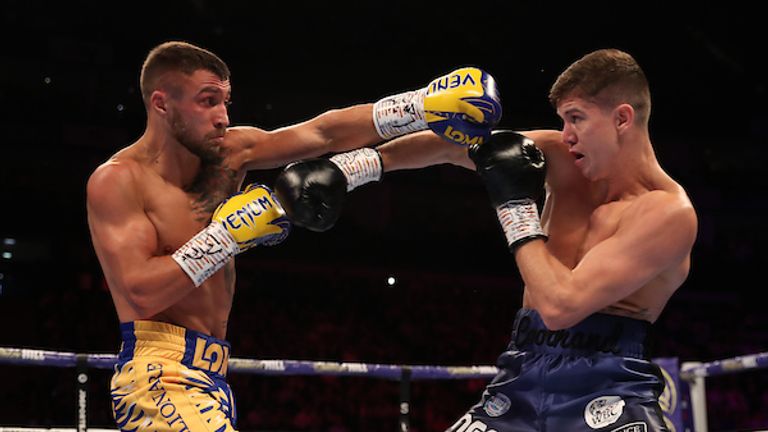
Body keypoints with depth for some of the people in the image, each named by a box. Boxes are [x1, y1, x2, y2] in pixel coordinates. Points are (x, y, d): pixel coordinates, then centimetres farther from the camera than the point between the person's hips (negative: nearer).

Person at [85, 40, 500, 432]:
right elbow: (140, 292, -20)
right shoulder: (117, 181, -11)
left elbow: (325, 133, 6)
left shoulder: (229, 153, 8)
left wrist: (424, 105, -1)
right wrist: (228, 234, -17)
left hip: (209, 377, 8)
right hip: (159, 376, -8)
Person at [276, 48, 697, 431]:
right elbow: (453, 145, 13)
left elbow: (559, 305, -21)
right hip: (524, 377, 6)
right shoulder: (564, 159, 6)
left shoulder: (669, 212, -14)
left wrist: (516, 207, -11)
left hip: (607, 388, -6)